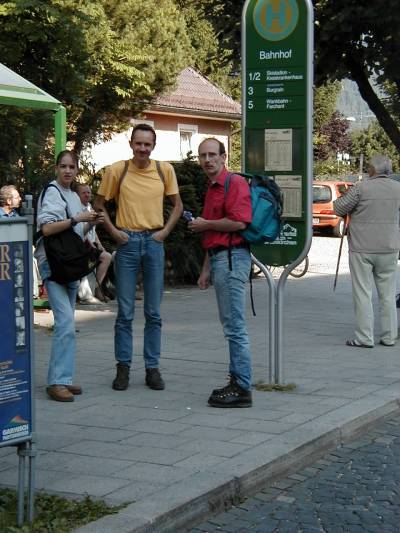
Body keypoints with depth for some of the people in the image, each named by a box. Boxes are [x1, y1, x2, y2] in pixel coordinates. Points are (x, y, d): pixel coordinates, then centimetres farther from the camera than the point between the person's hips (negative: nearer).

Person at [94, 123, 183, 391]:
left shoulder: (165, 170, 2)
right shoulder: (117, 170, -2)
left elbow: (177, 204, 12)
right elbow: (99, 204, 6)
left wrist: (165, 231, -1)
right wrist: (113, 231, -4)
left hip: (154, 241, 1)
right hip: (127, 241, -1)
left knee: (154, 312, 6)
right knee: (125, 312, 2)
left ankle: (153, 368, 14)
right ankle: (123, 367, 12)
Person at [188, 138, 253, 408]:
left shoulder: (235, 183, -10)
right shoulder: (213, 188, 21)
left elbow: (238, 221, -23)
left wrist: (205, 224, -9)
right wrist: (207, 269, 22)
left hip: (232, 258, -11)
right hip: (220, 258, 11)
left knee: (235, 326, -9)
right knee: (231, 325, 13)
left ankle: (242, 389, -7)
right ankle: (237, 381, 19)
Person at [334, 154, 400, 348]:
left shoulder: (361, 188, -12)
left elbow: (339, 209, -5)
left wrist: (345, 194, 13)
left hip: (362, 248, -4)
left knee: (363, 294, 1)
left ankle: (364, 338, 0)